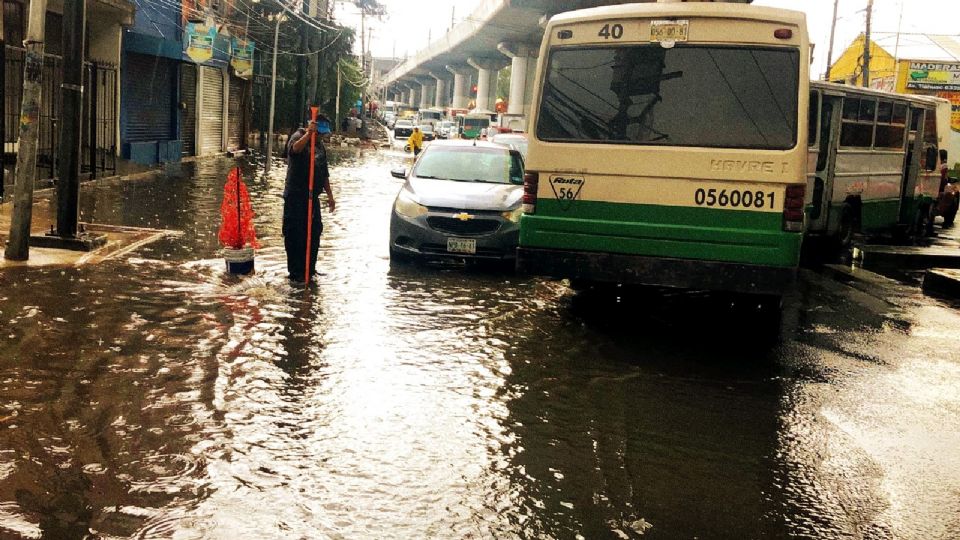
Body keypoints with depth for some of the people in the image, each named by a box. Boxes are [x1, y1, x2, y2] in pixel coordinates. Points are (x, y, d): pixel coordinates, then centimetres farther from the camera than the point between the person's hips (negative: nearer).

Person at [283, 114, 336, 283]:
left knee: (314, 233, 10)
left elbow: (324, 174, 23)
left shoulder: (320, 146, 17)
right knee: (295, 234, -4)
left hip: (313, 196, 8)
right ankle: (295, 272, 2)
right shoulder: (299, 136, -6)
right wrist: (309, 133, -41)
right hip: (295, 197, -8)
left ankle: (310, 269, 21)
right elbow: (295, 148, -33)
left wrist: (329, 195, 20)